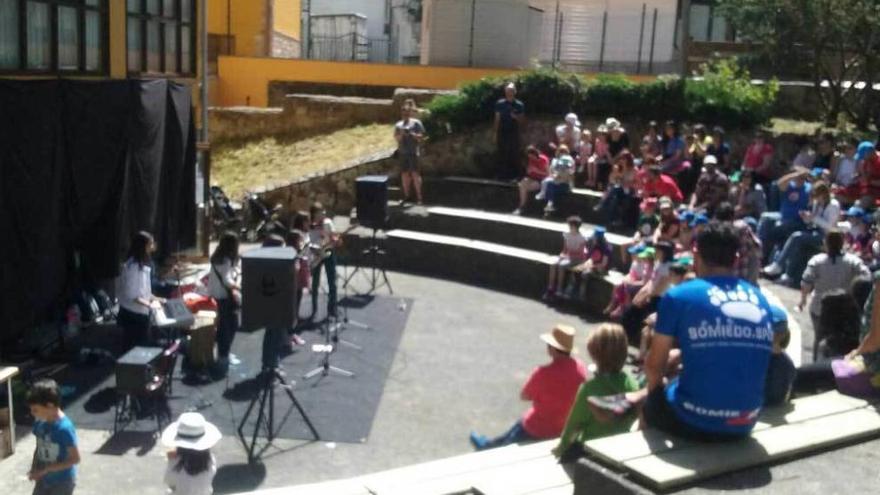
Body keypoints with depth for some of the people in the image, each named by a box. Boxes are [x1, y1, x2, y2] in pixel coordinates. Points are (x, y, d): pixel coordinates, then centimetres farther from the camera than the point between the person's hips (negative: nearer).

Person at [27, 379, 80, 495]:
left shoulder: (65, 428, -28)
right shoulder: (40, 422, -5)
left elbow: (75, 459, -23)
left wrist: (46, 469, -23)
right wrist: (34, 468, -5)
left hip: (62, 482, -7)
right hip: (44, 479, 7)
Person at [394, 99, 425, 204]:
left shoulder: (416, 123, 3)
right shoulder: (398, 124, 13)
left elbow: (421, 136, -2)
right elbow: (396, 138, 10)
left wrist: (412, 134, -17)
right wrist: (401, 134, -10)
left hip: (413, 151, -4)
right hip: (402, 151, 4)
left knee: (415, 173, -8)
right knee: (404, 173, 5)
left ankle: (418, 196, -7)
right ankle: (406, 195, 13)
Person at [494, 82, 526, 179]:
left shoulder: (519, 105, -1)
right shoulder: (499, 103, 1)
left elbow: (523, 121, 3)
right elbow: (497, 119, 6)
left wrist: (516, 117, -17)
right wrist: (495, 133, 3)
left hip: (514, 133, 0)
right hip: (502, 133, 0)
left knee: (514, 155, 1)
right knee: (502, 155, 1)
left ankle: (514, 175, 10)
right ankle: (502, 175, 9)